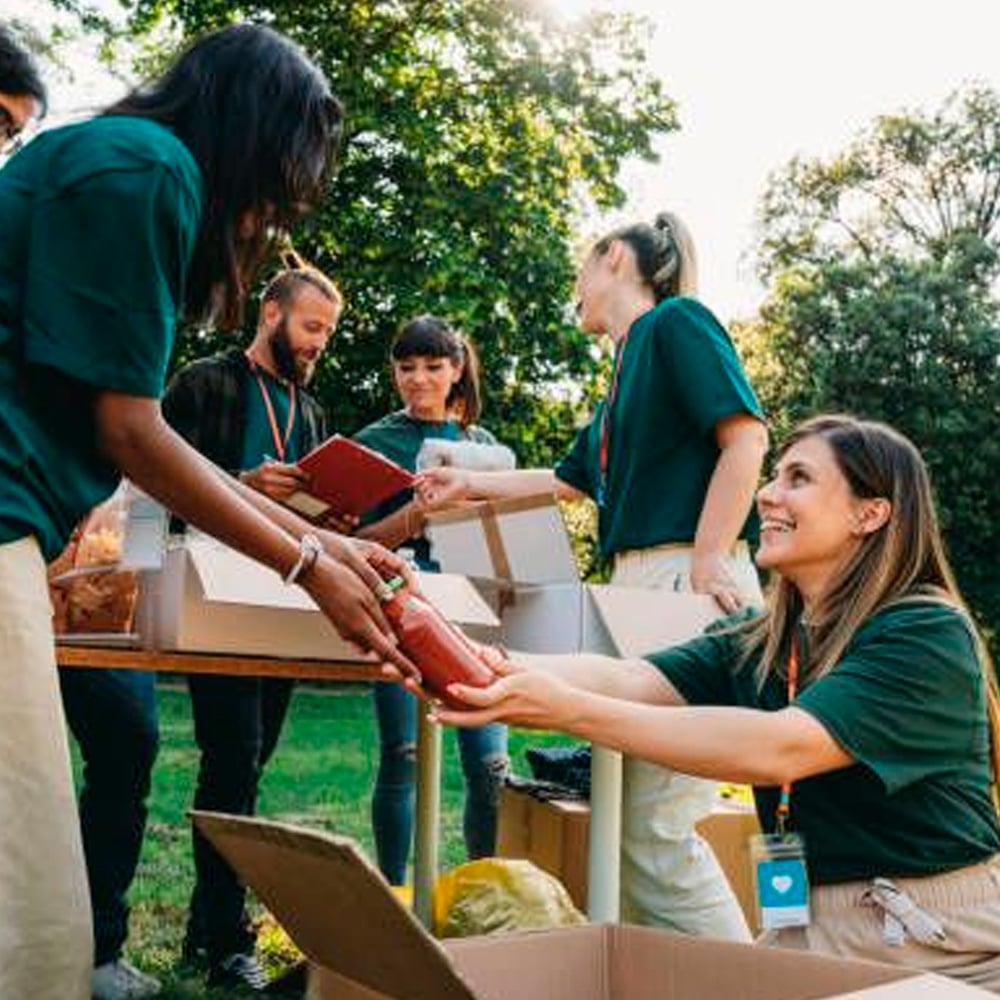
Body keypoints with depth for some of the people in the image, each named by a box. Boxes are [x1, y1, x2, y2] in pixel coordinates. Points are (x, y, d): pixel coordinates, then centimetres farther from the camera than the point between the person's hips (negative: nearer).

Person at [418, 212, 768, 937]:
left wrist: (708, 559, -18)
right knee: (626, 820, 9)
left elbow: (745, 436, -13)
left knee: (657, 830, -11)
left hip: (689, 585, -9)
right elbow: (573, 478, 36)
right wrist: (469, 485, 36)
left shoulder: (677, 321, 0)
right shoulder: (629, 366, 26)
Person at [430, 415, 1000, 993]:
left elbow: (777, 750, -27)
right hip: (806, 931, 4)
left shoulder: (931, 634, -15)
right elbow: (630, 680, -11)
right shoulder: (755, 648, 5)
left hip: (943, 950, -4)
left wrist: (567, 709, -32)